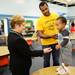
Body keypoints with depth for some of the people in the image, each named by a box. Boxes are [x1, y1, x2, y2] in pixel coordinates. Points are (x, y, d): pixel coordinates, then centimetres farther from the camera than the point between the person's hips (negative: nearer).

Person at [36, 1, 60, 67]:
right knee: (46, 62, 14)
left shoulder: (56, 15, -1)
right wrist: (51, 36, -27)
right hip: (46, 44, -2)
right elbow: (40, 35, -17)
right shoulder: (40, 20, -12)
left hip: (56, 42, 3)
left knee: (56, 61, 17)